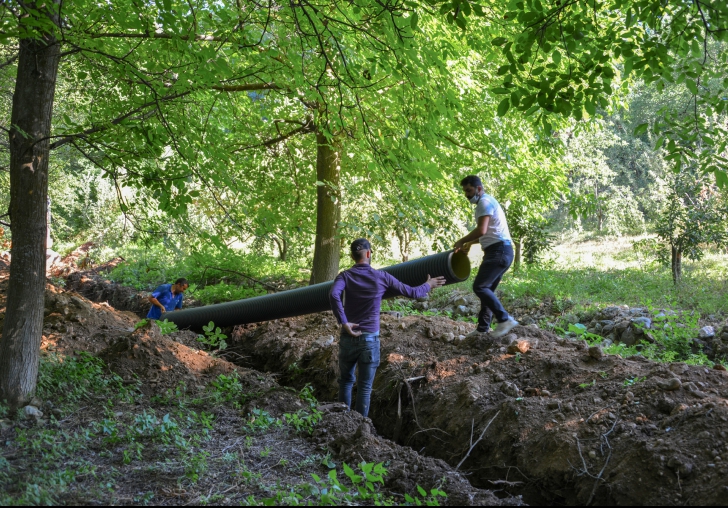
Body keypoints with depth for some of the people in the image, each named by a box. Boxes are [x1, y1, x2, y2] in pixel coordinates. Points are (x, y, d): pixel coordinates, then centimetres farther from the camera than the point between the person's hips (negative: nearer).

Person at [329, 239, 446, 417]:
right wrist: (428, 285, 26)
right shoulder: (381, 277, -1)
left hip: (349, 337, 1)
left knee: (346, 381, 19)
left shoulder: (345, 276, -3)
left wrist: (343, 322, -20)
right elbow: (412, 292, 7)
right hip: (370, 338, -1)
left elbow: (333, 295, -25)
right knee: (365, 387, 6)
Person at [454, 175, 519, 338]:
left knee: (479, 287, -16)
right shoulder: (487, 202, 24)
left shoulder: (485, 202, -9)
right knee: (486, 289, 13)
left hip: (499, 252, -11)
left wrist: (462, 241, -8)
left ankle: (505, 320, -17)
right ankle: (483, 328, 16)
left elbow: (481, 230, -21)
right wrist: (469, 243, 26)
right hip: (498, 252, 11)